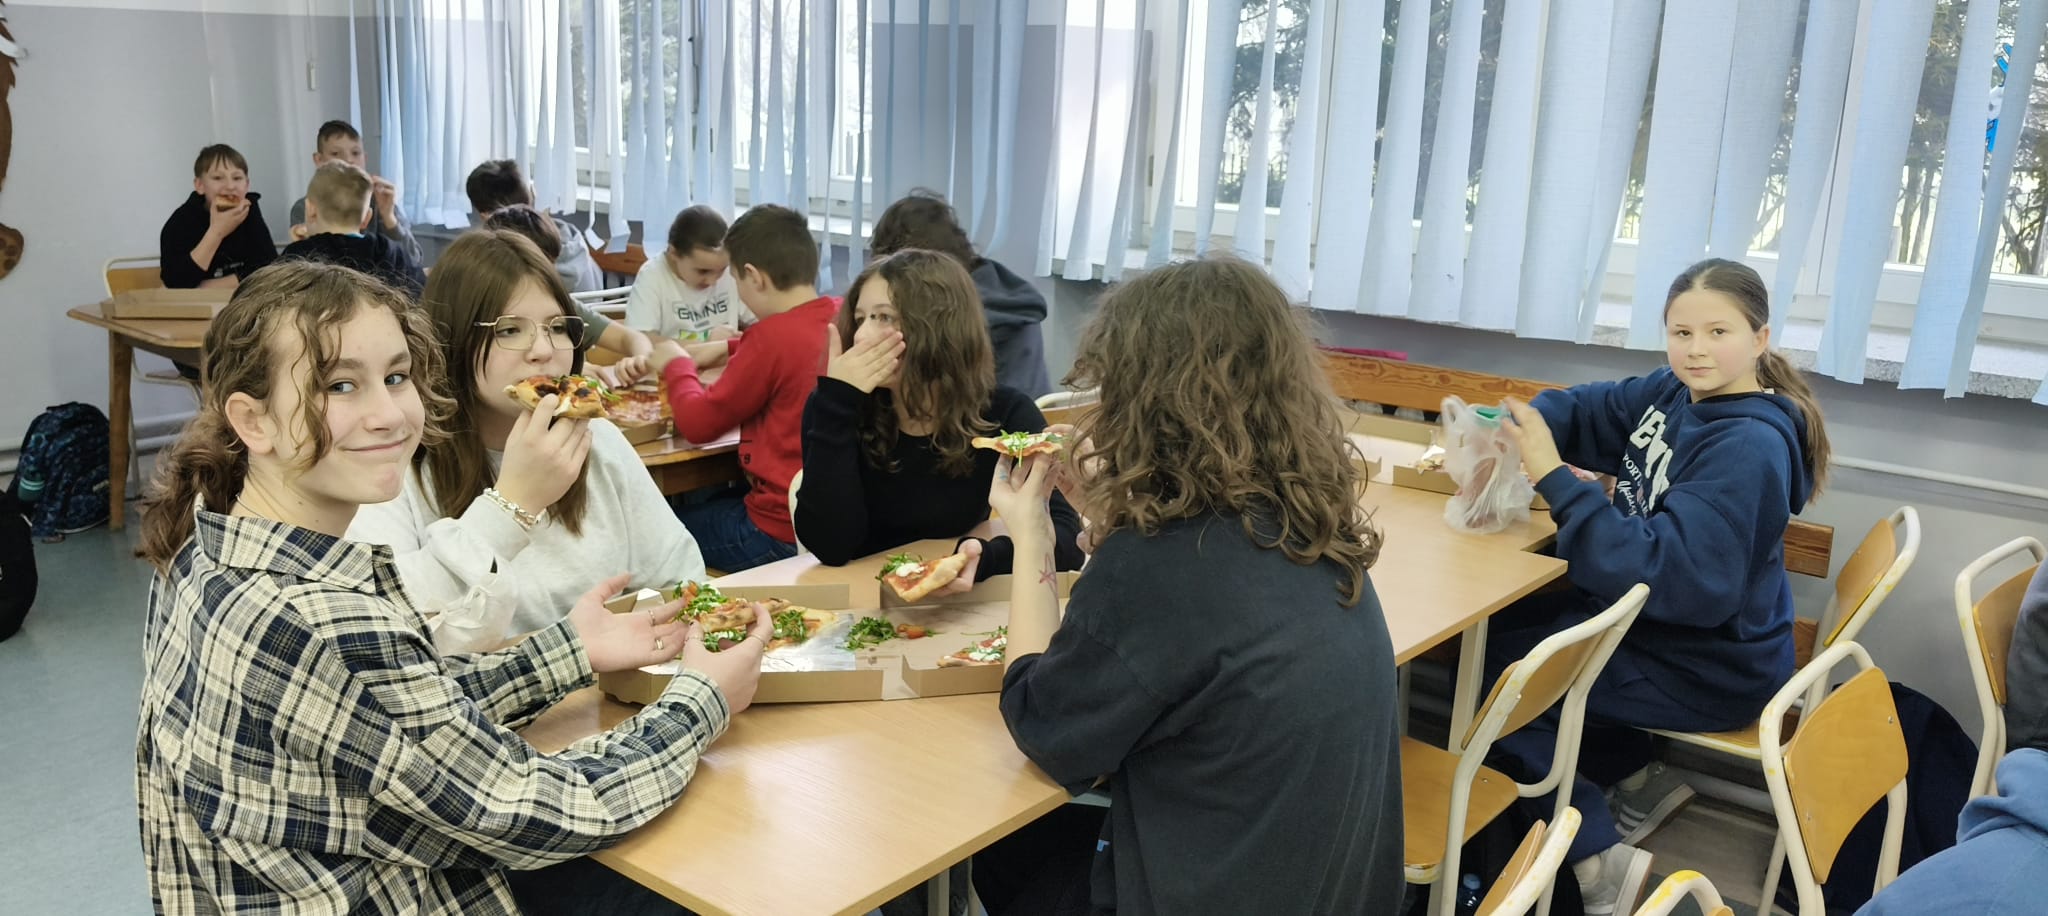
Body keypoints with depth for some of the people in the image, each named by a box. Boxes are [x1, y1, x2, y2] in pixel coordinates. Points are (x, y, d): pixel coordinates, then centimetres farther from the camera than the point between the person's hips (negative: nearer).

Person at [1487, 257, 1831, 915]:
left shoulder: (1749, 447, -28)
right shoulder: (1675, 391, -4)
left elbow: (1674, 573, -36)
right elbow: (1585, 410, 7)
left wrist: (1556, 478, -38)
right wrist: (1517, 427, -16)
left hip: (1708, 669, -9)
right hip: (1649, 617, 9)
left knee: (1487, 668, -6)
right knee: (1506, 621, 16)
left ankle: (1600, 860, -1)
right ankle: (1636, 780, 20)